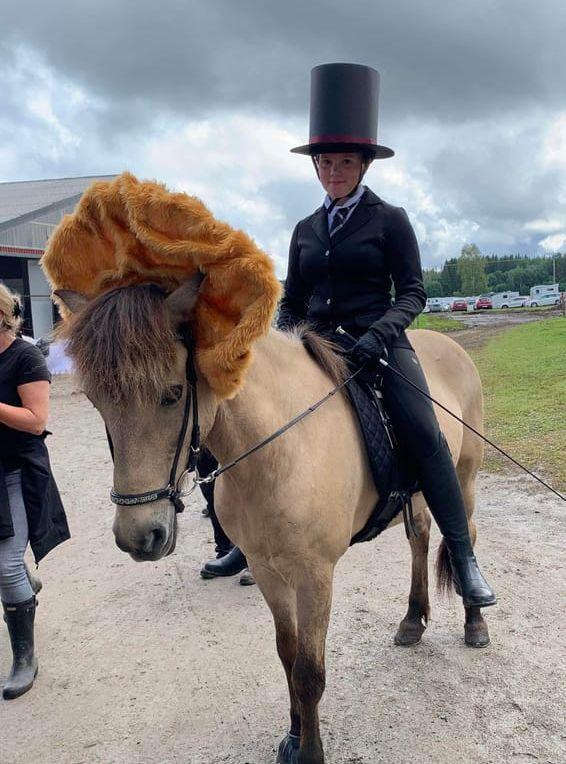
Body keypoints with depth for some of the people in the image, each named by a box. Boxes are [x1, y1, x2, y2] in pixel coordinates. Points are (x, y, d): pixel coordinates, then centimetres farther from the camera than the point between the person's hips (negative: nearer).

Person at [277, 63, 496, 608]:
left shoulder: (389, 220, 3)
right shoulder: (305, 230, 16)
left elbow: (412, 293, -3)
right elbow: (292, 301, 19)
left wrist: (377, 333, -21)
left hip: (378, 342, -4)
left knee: (423, 435, -22)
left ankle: (463, 561, -13)